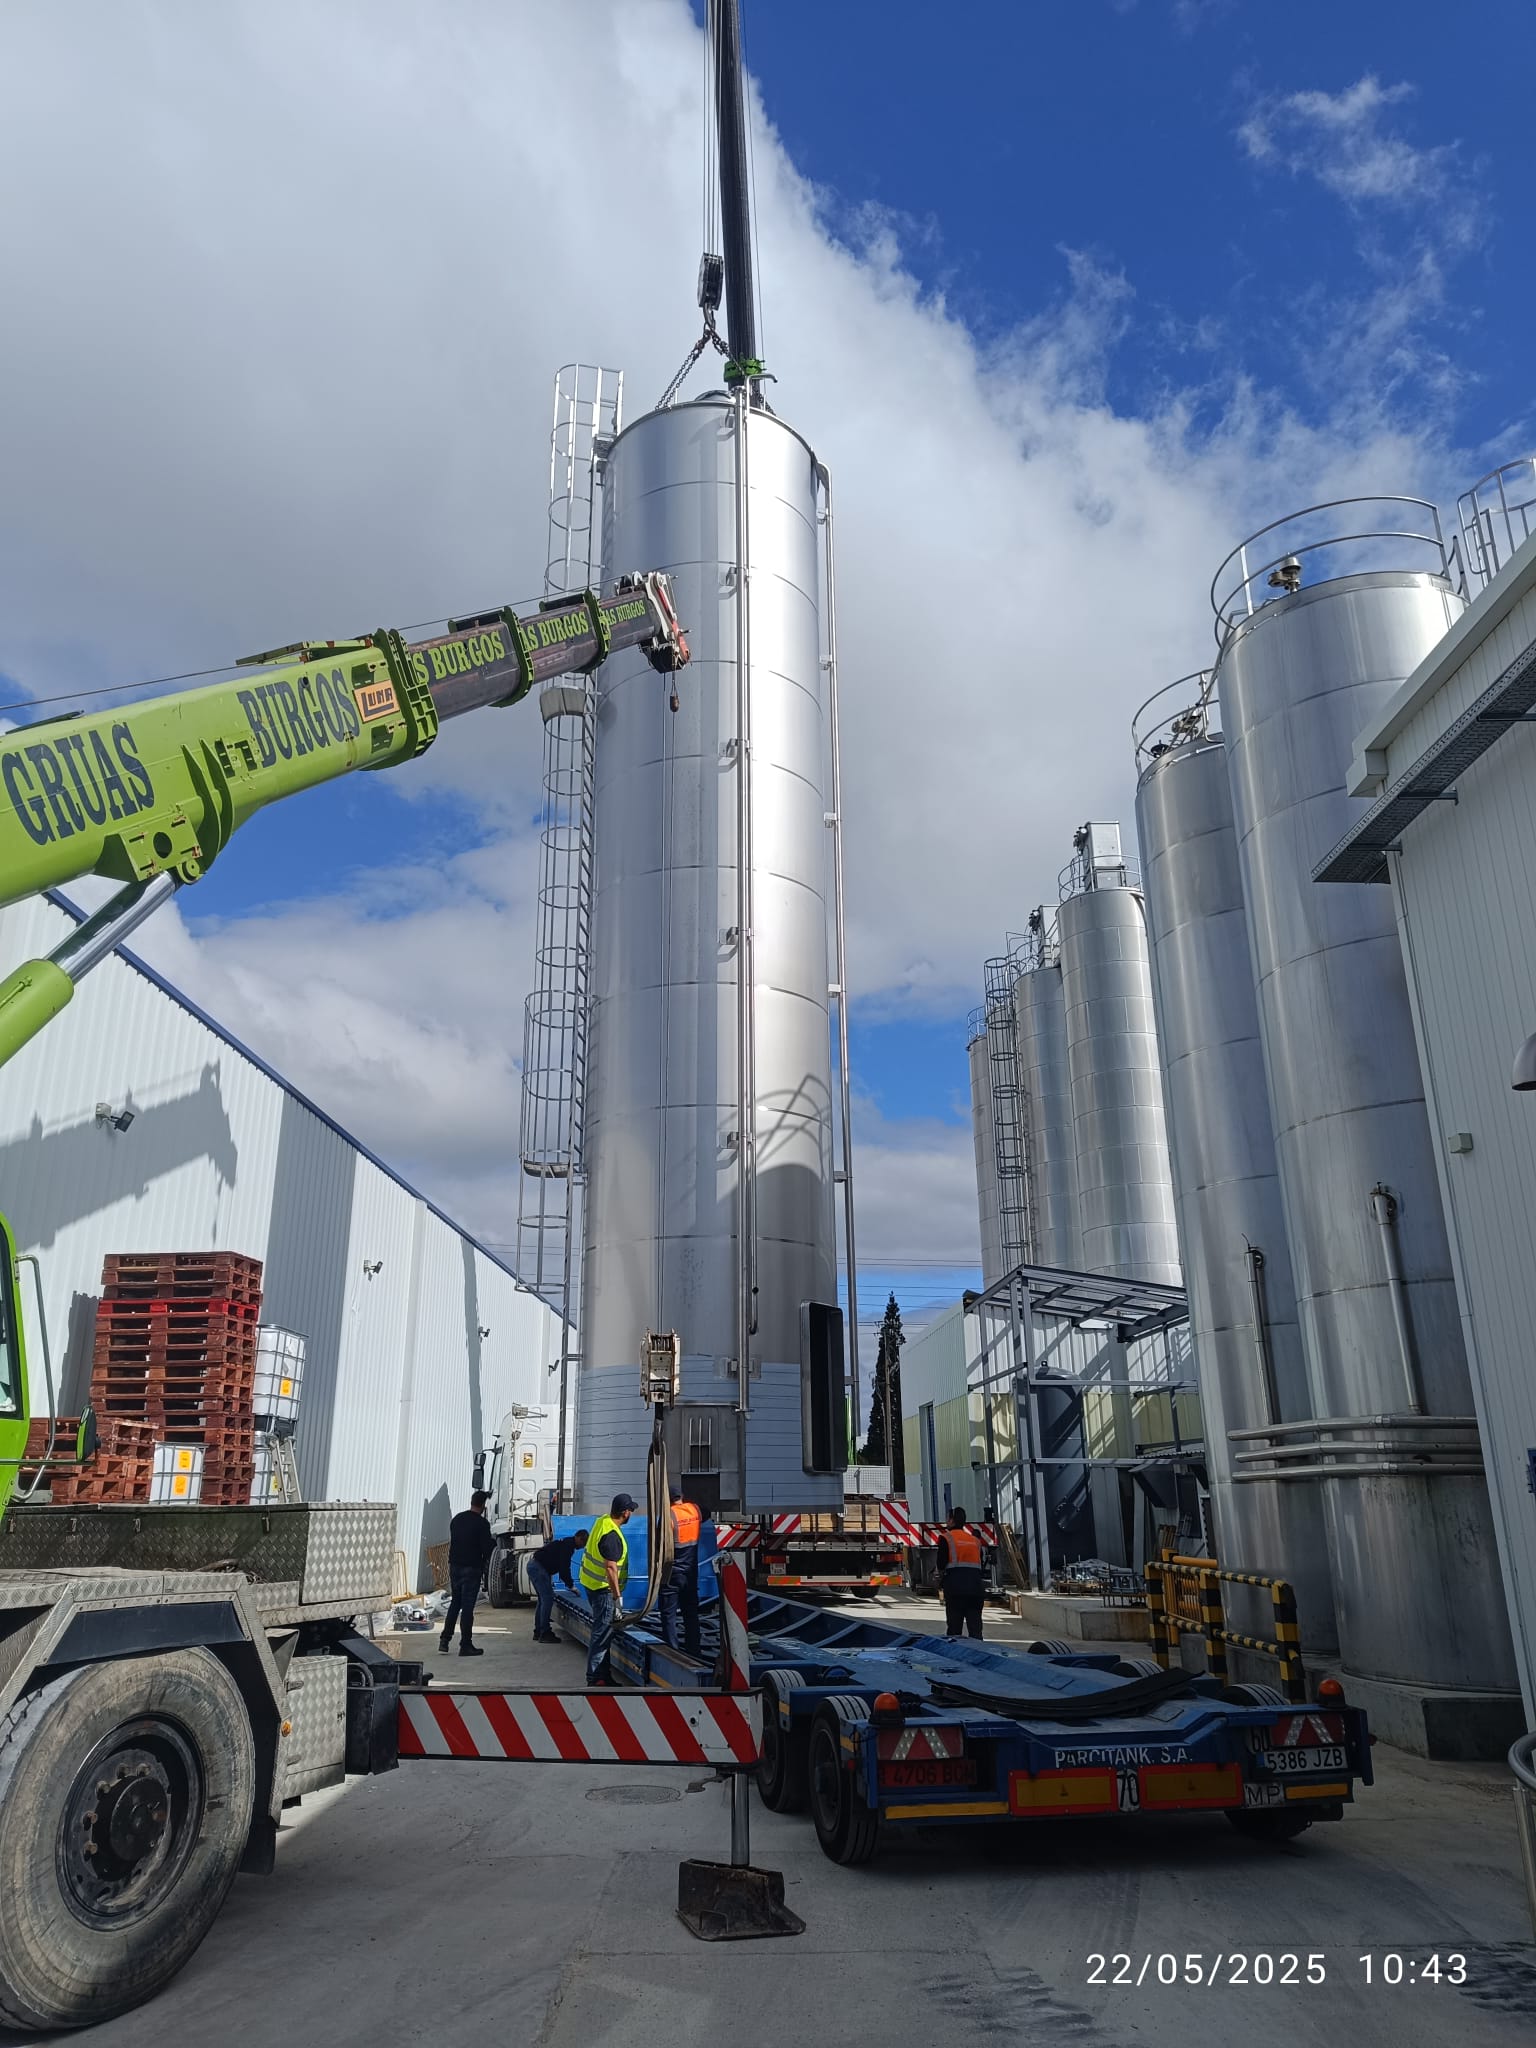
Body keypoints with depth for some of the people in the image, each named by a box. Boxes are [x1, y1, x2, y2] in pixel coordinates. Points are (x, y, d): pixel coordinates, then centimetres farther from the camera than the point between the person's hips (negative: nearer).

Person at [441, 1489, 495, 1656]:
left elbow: (452, 1541, 15)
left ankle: (445, 1640, 14)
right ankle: (465, 1645, 2)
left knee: (455, 1603, 18)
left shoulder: (456, 1519, 8)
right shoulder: (481, 1523, -14)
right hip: (472, 1568, -6)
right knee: (467, 1606, -1)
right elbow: (487, 1547, -15)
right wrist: (493, 1542, 7)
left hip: (454, 1566, 6)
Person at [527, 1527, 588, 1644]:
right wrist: (571, 1585, -6)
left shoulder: (565, 1543, 19)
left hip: (533, 1565, 11)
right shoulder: (568, 1545, -13)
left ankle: (538, 1632, 19)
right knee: (548, 1598, -10)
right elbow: (564, 1567, -16)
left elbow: (562, 1566, 26)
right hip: (538, 1567, -11)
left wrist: (570, 1583, 23)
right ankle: (544, 1633, -9)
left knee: (543, 1599, 16)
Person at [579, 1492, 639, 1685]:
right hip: (603, 1589, -10)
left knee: (603, 1631, 17)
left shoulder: (602, 1520, 4)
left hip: (590, 1583, 10)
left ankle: (603, 1674, 24)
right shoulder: (612, 1536, -26)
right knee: (602, 1634, -3)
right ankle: (595, 1679, 2)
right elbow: (610, 1568, -28)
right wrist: (617, 1596, -23)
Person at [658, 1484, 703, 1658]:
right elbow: (705, 1516, 22)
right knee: (691, 1612, 15)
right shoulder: (695, 1510, -2)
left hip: (672, 1572, -6)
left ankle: (673, 1651, 2)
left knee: (669, 1613, 4)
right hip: (691, 1571, 6)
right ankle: (693, 1650, 20)